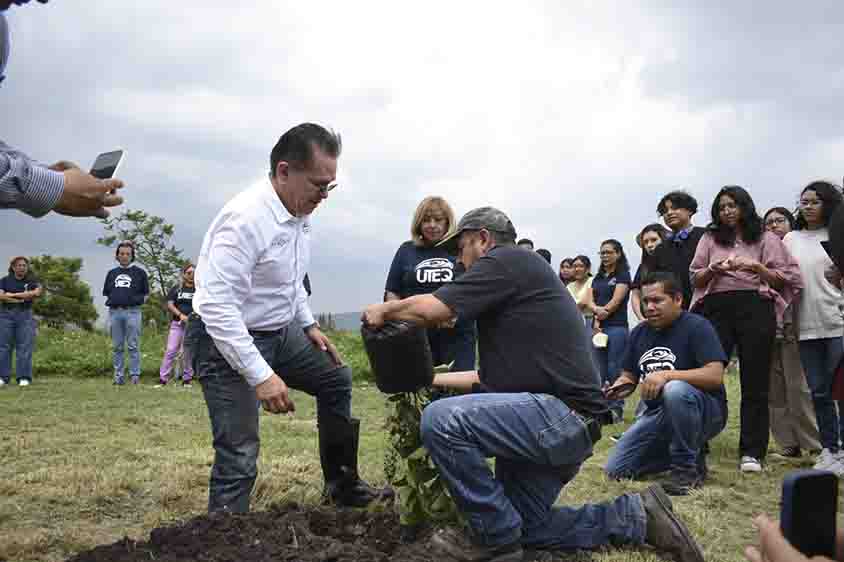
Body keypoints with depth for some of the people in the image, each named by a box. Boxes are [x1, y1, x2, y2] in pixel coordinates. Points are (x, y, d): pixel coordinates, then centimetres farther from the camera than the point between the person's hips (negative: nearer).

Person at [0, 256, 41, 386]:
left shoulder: (32, 281, 3)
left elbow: (37, 293, -18)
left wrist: (13, 294, -17)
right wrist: (23, 298, -16)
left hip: (25, 316, -1)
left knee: (24, 347, -7)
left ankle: (24, 378, -6)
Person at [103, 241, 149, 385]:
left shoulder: (139, 272, 9)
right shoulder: (112, 273, 19)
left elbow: (145, 294, 10)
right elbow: (106, 292, 22)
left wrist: (136, 299, -4)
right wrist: (111, 301, 5)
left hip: (132, 312, -3)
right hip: (114, 312, 4)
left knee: (133, 346, -5)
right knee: (117, 346, 6)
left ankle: (135, 374, -2)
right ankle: (118, 375, 10)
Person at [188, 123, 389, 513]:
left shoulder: (300, 214, -1)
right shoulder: (246, 218, -29)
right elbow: (216, 307, -33)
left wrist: (310, 325, 13)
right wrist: (261, 376, -34)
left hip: (279, 331, 9)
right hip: (226, 339, -9)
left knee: (336, 378, 19)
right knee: (239, 454, -12)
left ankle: (341, 485, 32)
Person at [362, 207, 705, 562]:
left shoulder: (509, 260, -8)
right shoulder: (515, 279, 22)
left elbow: (430, 309, -16)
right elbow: (491, 377, 25)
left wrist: (383, 311, 3)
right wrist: (430, 377, 28)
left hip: (562, 415, -11)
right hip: (563, 424, 11)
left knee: (441, 419, -23)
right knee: (523, 529, 18)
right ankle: (636, 516, 17)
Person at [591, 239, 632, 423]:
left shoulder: (623, 275, 1)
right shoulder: (598, 278, 19)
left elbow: (616, 301, -9)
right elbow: (591, 301, 10)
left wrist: (602, 313, -1)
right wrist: (596, 311, -9)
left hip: (616, 326, -6)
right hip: (598, 327, 6)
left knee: (615, 369, -8)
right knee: (601, 371, 6)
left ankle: (617, 408, -4)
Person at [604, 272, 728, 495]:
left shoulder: (697, 326, -13)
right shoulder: (639, 332, 6)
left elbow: (715, 376, -25)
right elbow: (629, 375, 13)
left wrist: (667, 375, -34)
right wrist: (622, 385, -11)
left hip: (704, 412, -6)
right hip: (657, 414, 7)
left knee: (675, 390, -40)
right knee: (615, 471, -2)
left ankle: (689, 466, -18)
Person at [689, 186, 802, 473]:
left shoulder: (766, 239, 13)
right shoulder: (710, 239, 18)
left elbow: (787, 278, 7)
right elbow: (695, 278, 14)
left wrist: (757, 267, -7)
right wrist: (713, 269, -5)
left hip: (755, 308, -1)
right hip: (716, 308, 1)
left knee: (755, 382, -1)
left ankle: (751, 452, 4)